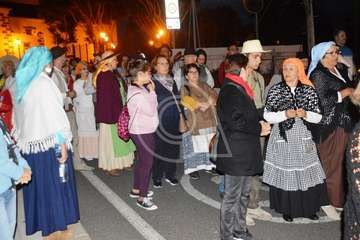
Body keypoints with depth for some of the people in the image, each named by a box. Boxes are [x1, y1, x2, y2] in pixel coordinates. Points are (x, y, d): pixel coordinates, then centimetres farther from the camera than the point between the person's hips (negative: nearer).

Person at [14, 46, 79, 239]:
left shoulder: (22, 84, 9)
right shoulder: (44, 83, -13)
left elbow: (19, 118, 13)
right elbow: (55, 116, -18)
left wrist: (21, 139, 19)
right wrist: (63, 145, -16)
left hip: (29, 144, 7)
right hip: (49, 144, -7)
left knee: (38, 184, 16)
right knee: (55, 184, 5)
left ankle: (43, 224, 29)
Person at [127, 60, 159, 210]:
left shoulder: (140, 89, 9)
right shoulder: (136, 93, -22)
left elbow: (151, 108, 13)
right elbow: (151, 110, -22)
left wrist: (150, 92, 4)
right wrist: (152, 92, -16)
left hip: (143, 131, 10)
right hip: (143, 132, -10)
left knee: (141, 161, 19)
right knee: (147, 163, -3)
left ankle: (136, 190, 33)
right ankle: (142, 198, 8)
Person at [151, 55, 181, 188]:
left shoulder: (172, 81, 14)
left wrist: (181, 117, 15)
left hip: (173, 122, 6)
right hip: (159, 121, -5)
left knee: (173, 147, 9)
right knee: (158, 149, 1)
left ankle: (170, 174, 24)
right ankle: (157, 177, 15)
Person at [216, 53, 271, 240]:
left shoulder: (240, 88, 14)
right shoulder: (230, 90, -17)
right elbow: (233, 121, -24)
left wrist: (259, 123, 4)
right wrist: (259, 129, -14)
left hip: (245, 151, 10)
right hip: (235, 153, -10)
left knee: (244, 194, 20)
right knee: (232, 196, 2)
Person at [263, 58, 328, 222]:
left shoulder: (309, 90, 4)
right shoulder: (275, 90, -1)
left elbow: (318, 117, 4)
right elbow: (267, 116, -3)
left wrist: (305, 114, -15)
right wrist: (285, 114, -17)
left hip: (303, 138, 2)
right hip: (282, 138, -1)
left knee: (306, 173, 5)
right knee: (284, 174, 2)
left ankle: (309, 208, 24)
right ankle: (287, 210, 20)